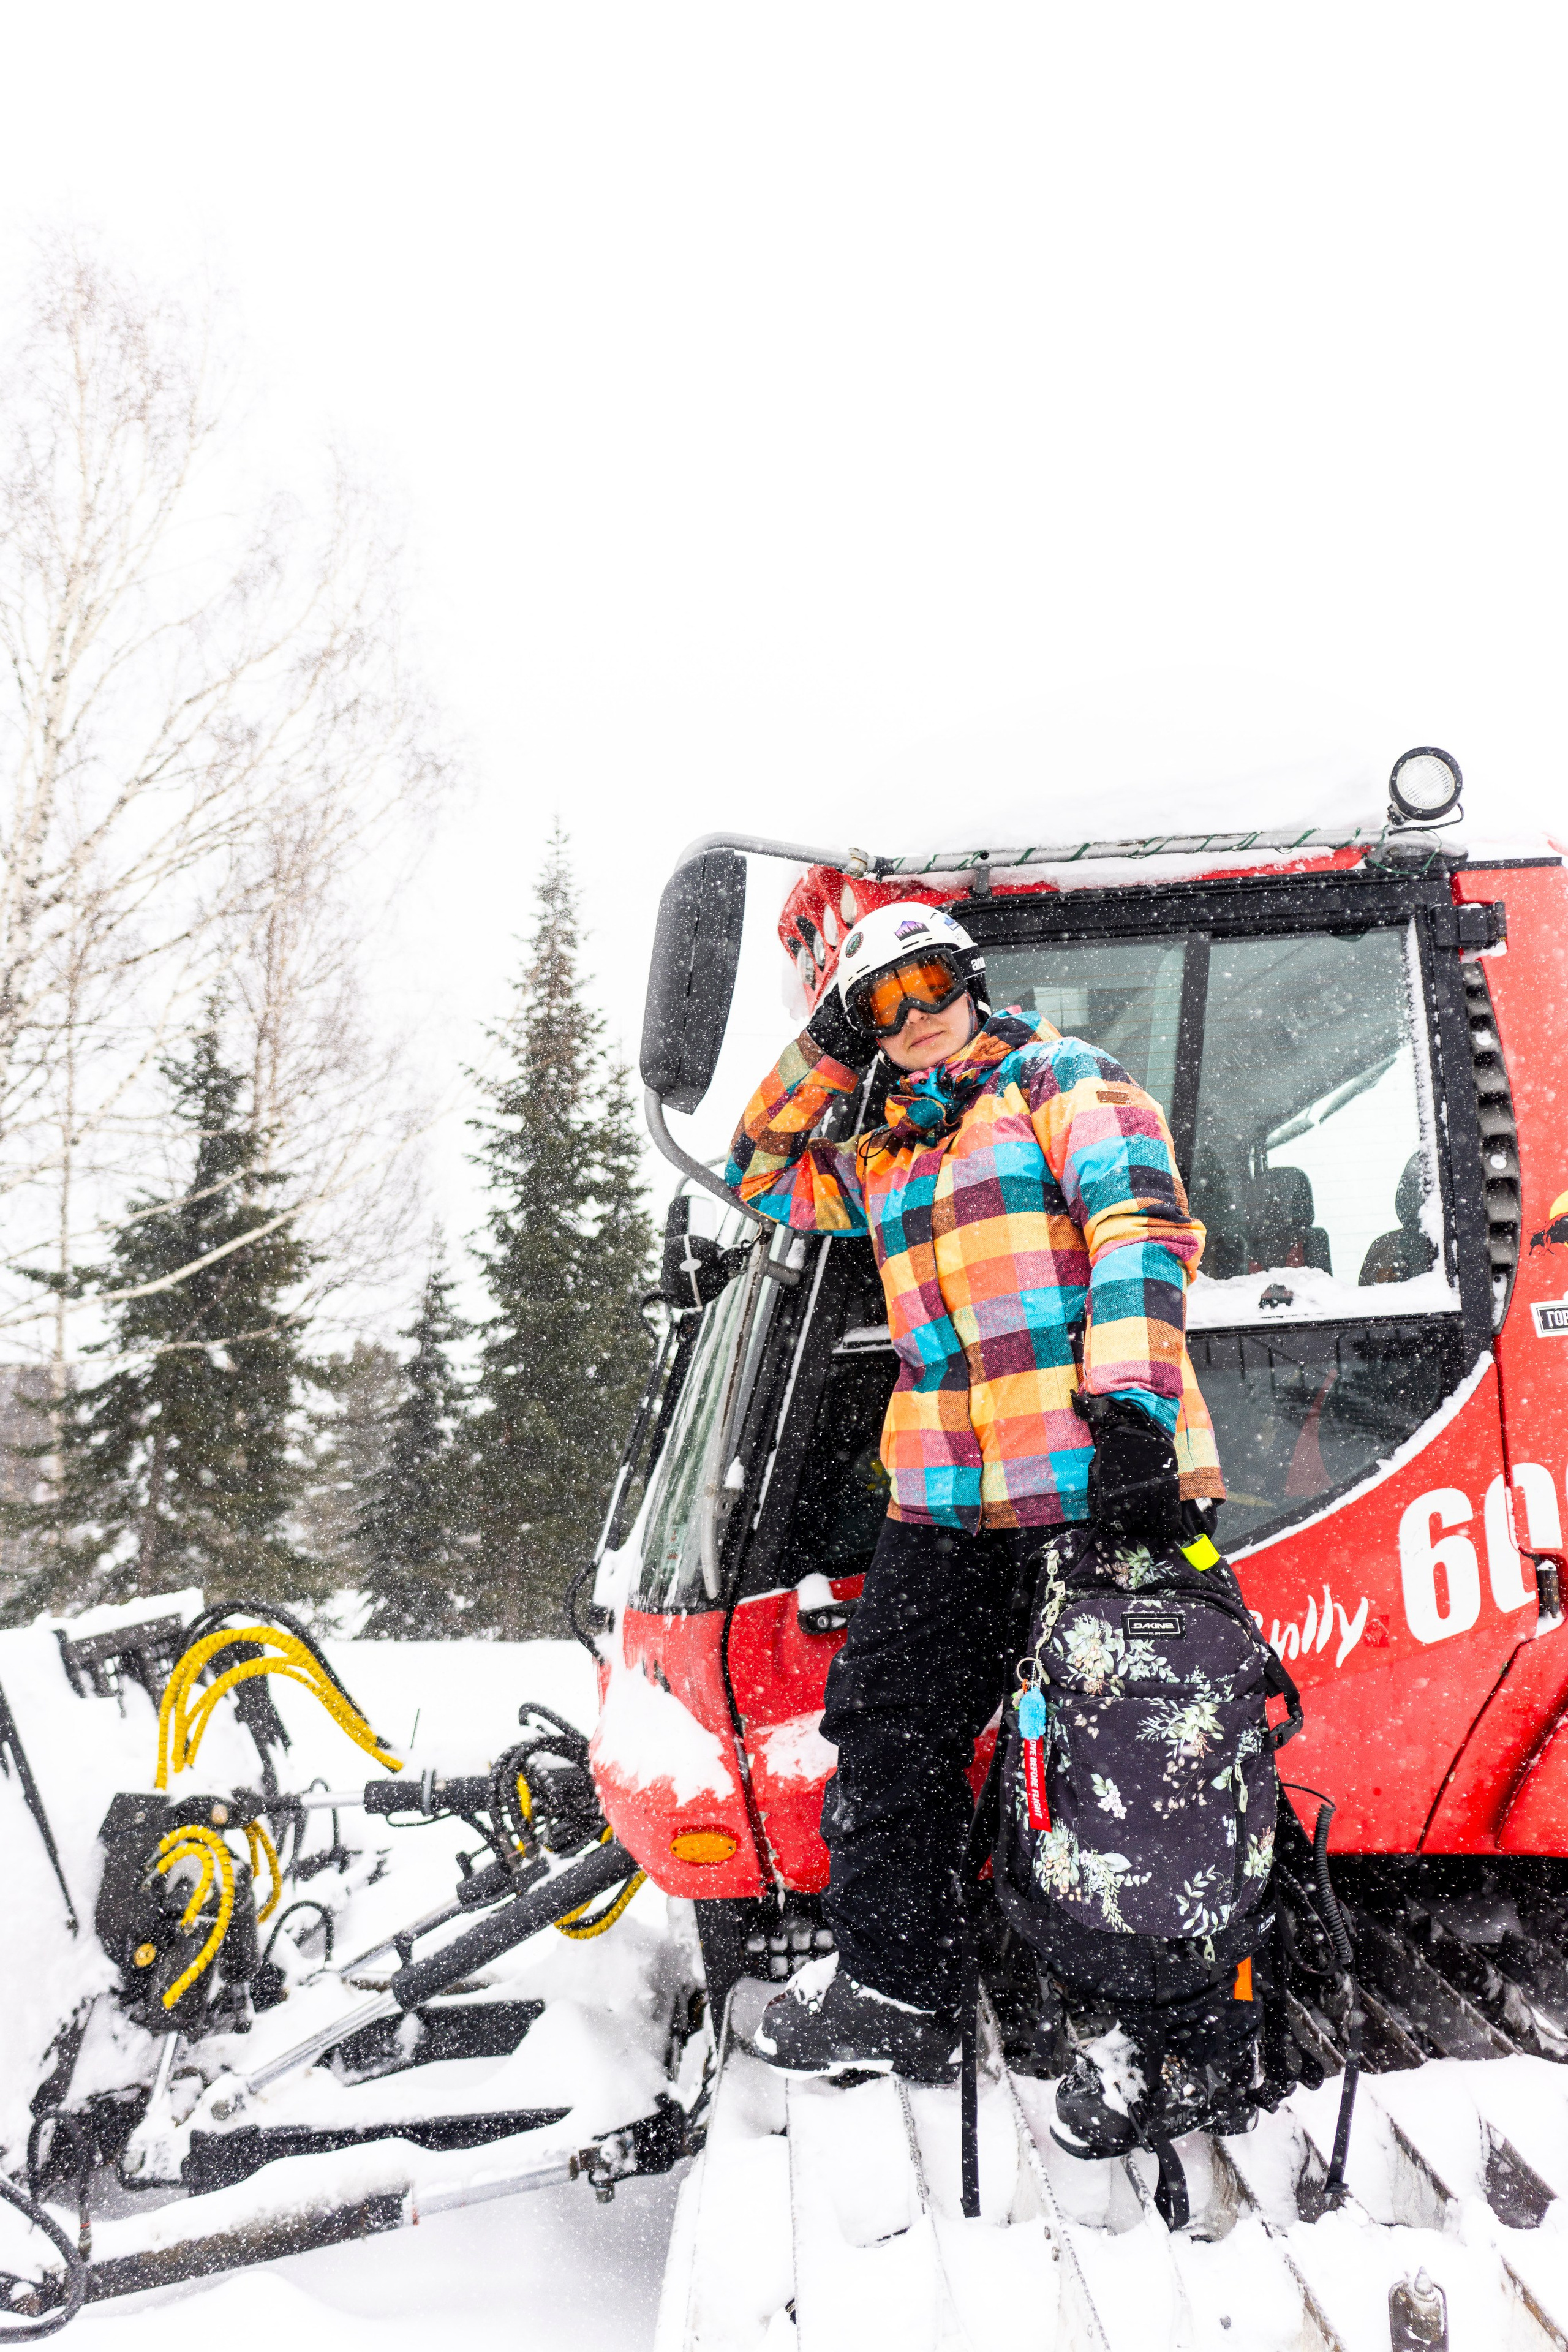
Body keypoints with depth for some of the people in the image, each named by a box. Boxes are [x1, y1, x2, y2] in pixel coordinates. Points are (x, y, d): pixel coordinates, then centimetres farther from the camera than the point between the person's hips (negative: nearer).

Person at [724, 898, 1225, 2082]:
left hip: (1099, 1480, -6)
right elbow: (765, 1176, 34)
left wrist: (1133, 1407, -23)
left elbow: (1143, 1222, -10)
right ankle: (894, 1990, 16)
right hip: (946, 1499, 7)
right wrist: (825, 1050, 19)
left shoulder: (1064, 1078, 3)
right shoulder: (885, 1157, 23)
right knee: (889, 1726, 5)